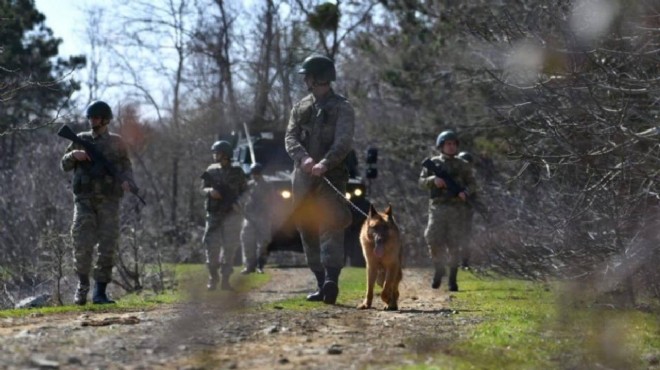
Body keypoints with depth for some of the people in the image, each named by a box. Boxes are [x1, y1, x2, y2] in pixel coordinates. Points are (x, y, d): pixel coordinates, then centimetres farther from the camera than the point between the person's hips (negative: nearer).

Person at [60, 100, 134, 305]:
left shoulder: (116, 142, 7)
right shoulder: (81, 140, 10)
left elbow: (126, 166, 10)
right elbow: (65, 165, 12)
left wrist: (126, 181, -12)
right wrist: (74, 155, -9)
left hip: (108, 200, 0)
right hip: (85, 200, 0)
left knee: (108, 246, -3)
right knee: (82, 244, -10)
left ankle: (100, 292, 3)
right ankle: (83, 284, 11)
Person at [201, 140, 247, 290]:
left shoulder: (236, 172, 1)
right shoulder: (211, 171, 7)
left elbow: (244, 191, 7)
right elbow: (202, 189, 10)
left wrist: (237, 202, -11)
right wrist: (210, 191, -13)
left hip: (231, 214, -2)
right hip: (214, 214, 2)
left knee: (229, 247, -2)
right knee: (212, 246, -4)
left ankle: (225, 279, 3)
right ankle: (213, 278, 9)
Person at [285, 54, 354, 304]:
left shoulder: (342, 108, 0)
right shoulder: (300, 108, 16)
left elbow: (343, 142, -14)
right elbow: (290, 138, 3)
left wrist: (325, 163, -32)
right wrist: (304, 158, -19)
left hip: (331, 177, -5)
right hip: (303, 178, 5)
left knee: (330, 226, -16)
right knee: (308, 232, 4)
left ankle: (332, 280, -27)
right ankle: (321, 284, 8)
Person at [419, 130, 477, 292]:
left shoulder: (463, 166, 11)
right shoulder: (433, 163, 11)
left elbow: (472, 184, 10)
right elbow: (421, 181, 8)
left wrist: (466, 192, -12)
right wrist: (433, 180, -13)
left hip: (457, 208, 0)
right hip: (438, 206, 0)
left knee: (454, 245, -2)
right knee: (434, 240, -11)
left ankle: (452, 279, 6)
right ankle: (438, 270, 12)